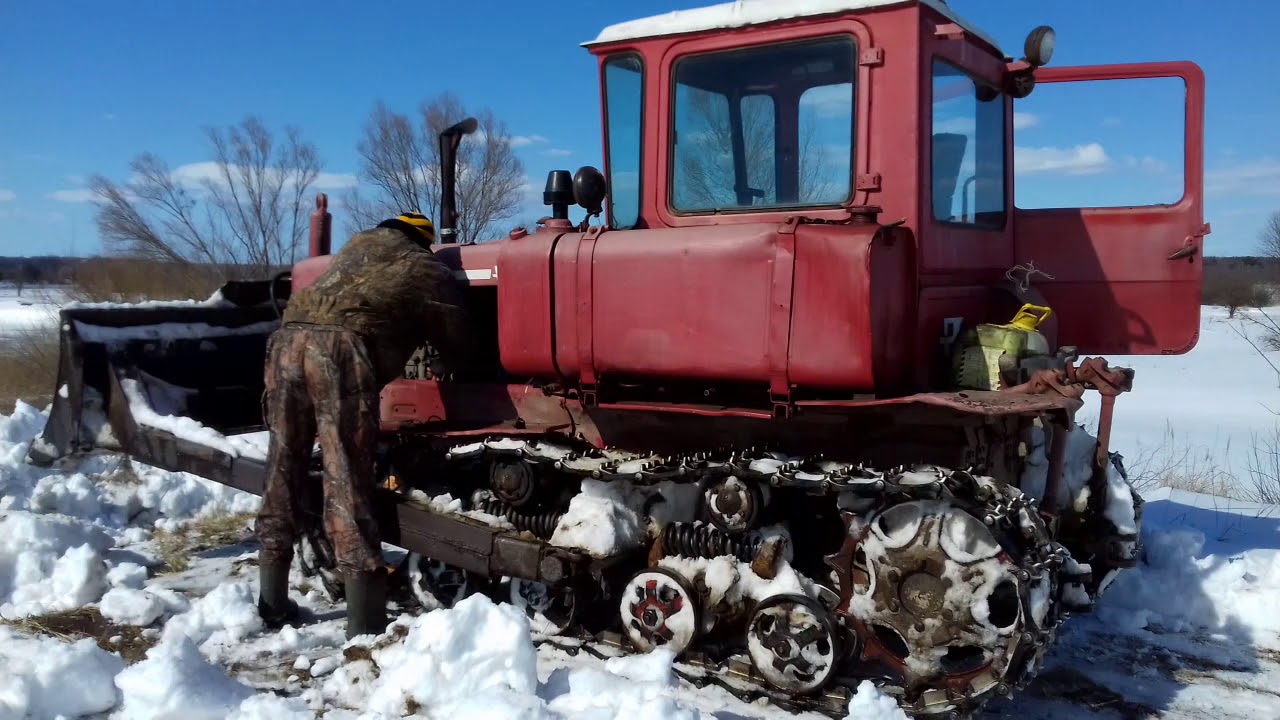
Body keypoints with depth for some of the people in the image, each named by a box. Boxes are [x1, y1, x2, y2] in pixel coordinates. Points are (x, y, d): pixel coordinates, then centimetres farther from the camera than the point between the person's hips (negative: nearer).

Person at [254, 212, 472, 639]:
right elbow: (457, 346, 22)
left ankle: (273, 603, 22)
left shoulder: (361, 243, 33)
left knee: (283, 472, 13)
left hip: (290, 339, 6)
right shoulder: (429, 271, 19)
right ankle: (365, 624, -7)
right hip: (340, 349, -5)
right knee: (347, 480, -8)